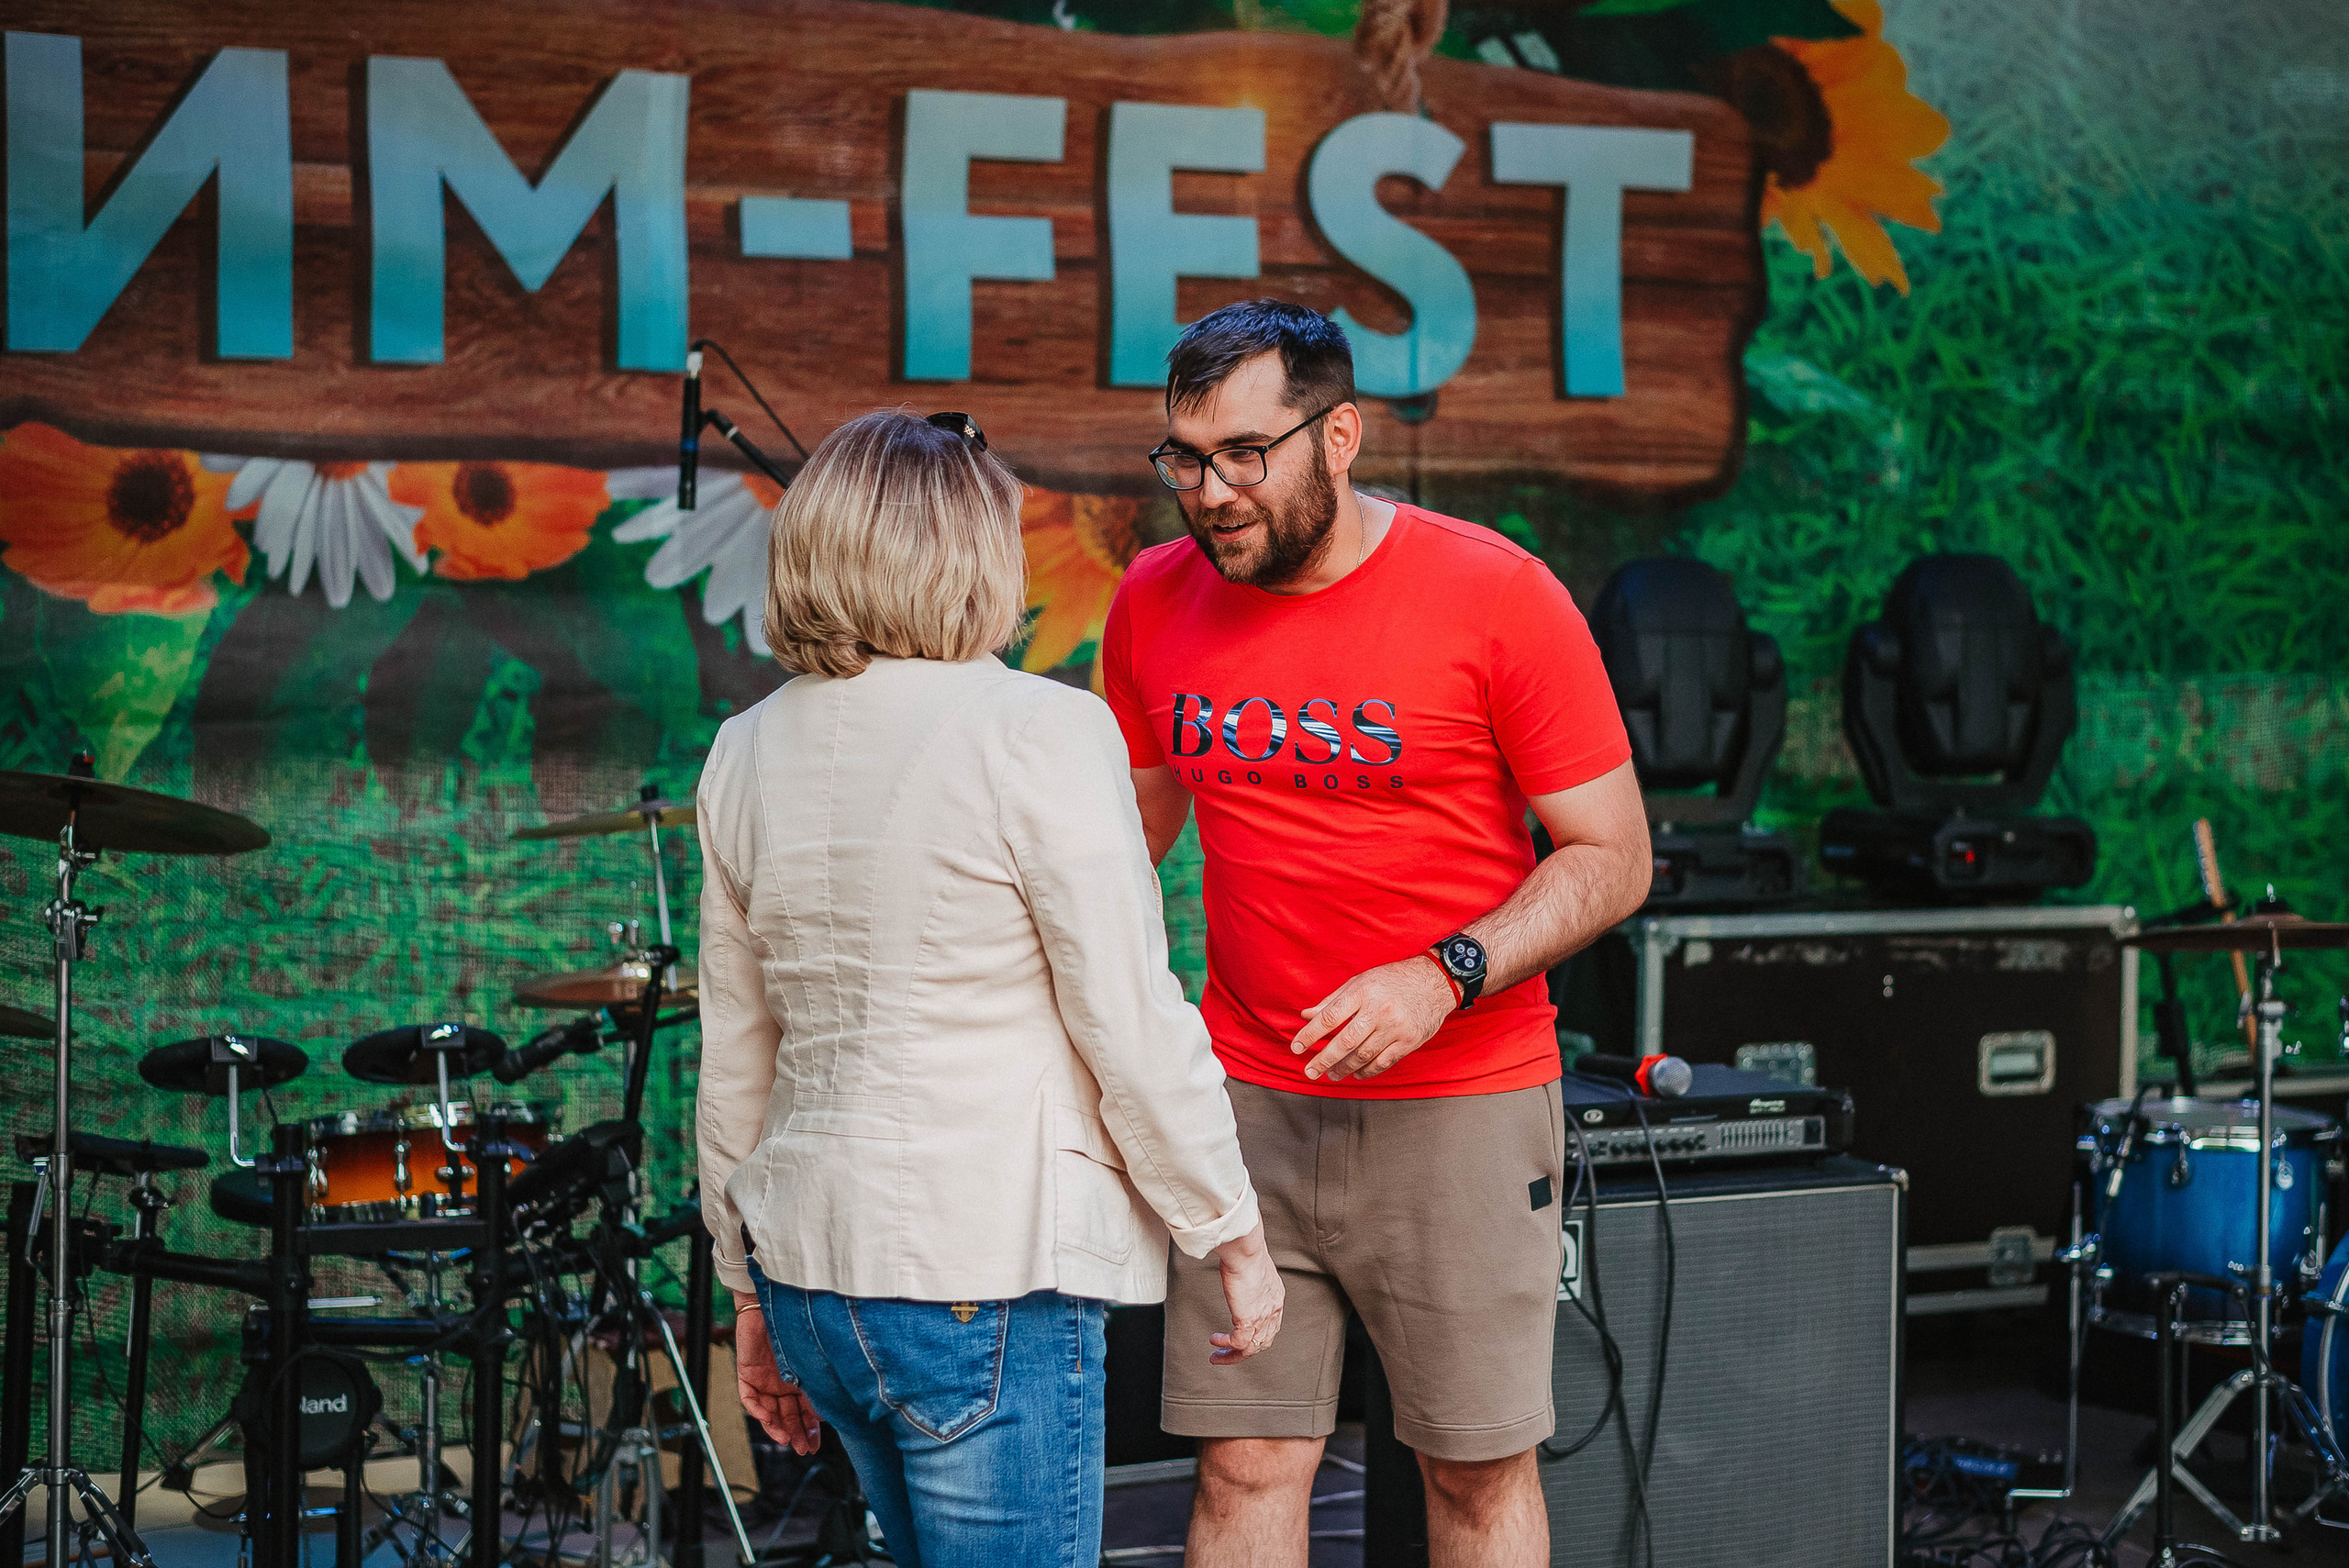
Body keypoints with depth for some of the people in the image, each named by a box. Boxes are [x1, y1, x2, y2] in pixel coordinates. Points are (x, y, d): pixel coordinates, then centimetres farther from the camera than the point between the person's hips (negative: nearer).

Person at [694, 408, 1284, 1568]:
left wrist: (752, 1289, 21)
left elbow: (732, 1057, 13)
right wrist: (1233, 1234, -1)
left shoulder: (746, 753, 8)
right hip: (985, 1279, -7)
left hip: (808, 1264, 7)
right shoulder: (1037, 732, -11)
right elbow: (1133, 1025, -12)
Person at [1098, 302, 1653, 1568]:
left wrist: (1443, 979, -22)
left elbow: (1612, 858, -8)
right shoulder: (1156, 603, 2)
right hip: (1246, 1104, 3)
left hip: (1461, 1106, -3)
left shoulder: (1496, 595, -11)